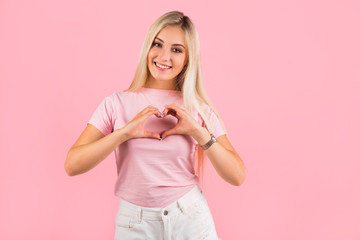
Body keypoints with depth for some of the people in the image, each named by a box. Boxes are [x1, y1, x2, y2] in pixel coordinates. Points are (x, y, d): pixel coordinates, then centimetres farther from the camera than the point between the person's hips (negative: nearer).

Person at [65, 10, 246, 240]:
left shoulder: (199, 109, -3)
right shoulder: (116, 103, -4)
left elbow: (237, 176, -8)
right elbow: (72, 165, -12)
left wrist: (198, 132, -18)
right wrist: (124, 132, -22)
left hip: (190, 219, 1)